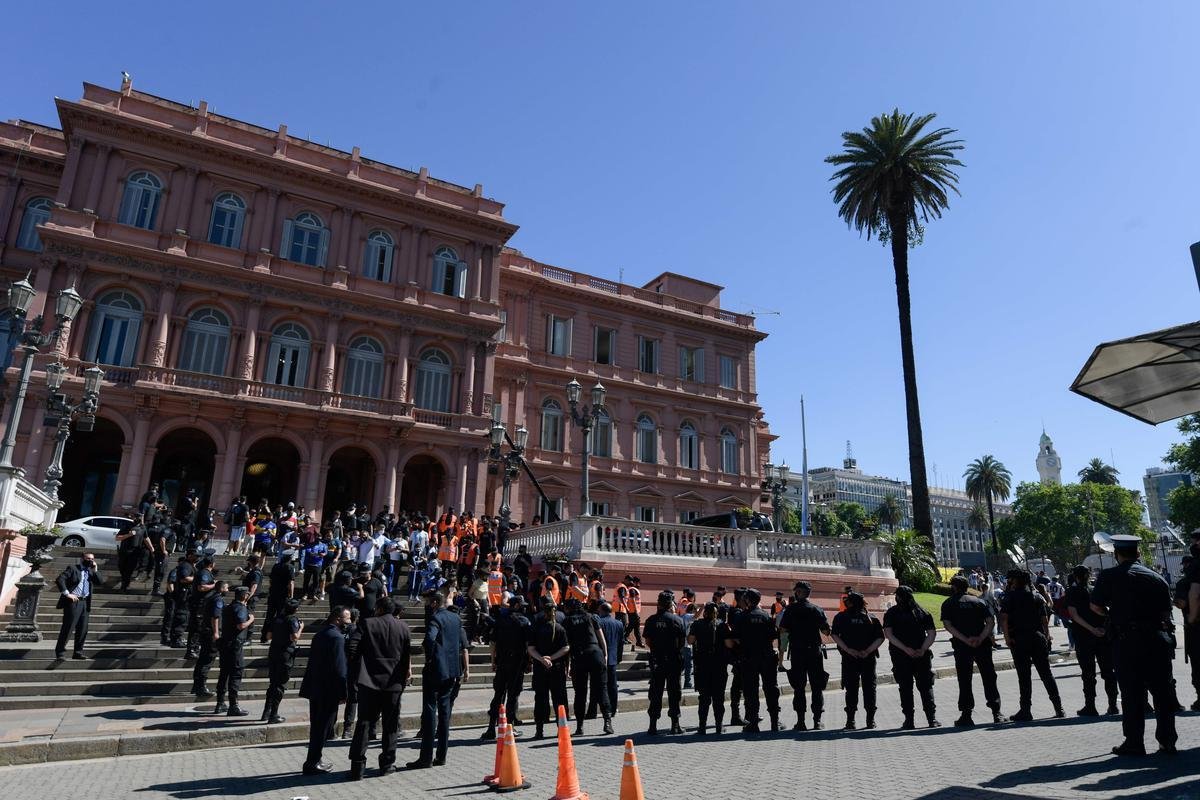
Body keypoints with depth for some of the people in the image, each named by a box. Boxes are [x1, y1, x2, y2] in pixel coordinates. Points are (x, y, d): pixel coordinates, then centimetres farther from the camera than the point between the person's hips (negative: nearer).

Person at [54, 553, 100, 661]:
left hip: (85, 603, 6)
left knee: (82, 630, 5)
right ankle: (60, 653, 1)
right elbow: (59, 579, -8)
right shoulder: (72, 568, 2)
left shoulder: (92, 572, 18)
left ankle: (78, 652, 12)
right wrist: (67, 593, -15)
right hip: (73, 602, -6)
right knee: (67, 628, -5)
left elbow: (99, 582, 8)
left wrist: (95, 570, -1)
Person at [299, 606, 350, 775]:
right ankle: (312, 764, 6)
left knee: (317, 727, 18)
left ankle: (315, 760, 28)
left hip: (315, 688, 9)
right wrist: (343, 692, -15)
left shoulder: (320, 634, 11)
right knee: (322, 728, 0)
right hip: (329, 691, -9)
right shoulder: (337, 638, -18)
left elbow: (313, 661, 15)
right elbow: (339, 668, -21)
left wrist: (310, 685, 20)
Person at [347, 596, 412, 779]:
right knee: (390, 724, 13)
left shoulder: (366, 623, -4)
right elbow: (409, 653, 3)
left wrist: (353, 674, 1)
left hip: (369, 681, -2)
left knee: (363, 723, 3)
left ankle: (357, 766, 0)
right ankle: (388, 763, 18)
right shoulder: (403, 626, 2)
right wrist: (407, 673, 15)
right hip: (394, 683, 2)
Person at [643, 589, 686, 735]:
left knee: (656, 692, 7)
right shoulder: (677, 620, -7)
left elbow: (647, 641, 1)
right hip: (673, 660, -2)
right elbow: (682, 641, -6)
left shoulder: (651, 620, -2)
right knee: (674, 691, 8)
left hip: (656, 659, 2)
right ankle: (675, 725, 12)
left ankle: (653, 725, 7)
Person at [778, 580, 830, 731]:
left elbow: (783, 629, -8)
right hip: (815, 652, 1)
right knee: (817, 687, 9)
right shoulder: (817, 609, 1)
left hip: (797, 652, -1)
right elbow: (827, 631, 0)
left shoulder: (791, 609, -3)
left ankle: (801, 721, 4)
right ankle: (817, 721, 7)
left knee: (798, 687, 5)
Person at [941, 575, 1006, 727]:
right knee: (989, 678, 9)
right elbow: (990, 621, 1)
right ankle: (996, 713, 6)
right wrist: (980, 638, -8)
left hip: (961, 646, -2)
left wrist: (965, 640, -13)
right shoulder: (978, 601, 12)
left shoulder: (948, 604, 5)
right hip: (982, 644, 2)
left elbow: (947, 625, -8)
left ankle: (966, 715, 3)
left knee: (964, 681, 3)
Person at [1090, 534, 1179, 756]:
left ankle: (1134, 743, 8)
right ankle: (1167, 741, 18)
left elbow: (1095, 606, 3)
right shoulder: (1156, 577, 10)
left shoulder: (1110, 576, -1)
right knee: (1163, 691, 12)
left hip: (1128, 640, -4)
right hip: (1159, 638, 4)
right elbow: (1166, 610, 8)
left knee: (1132, 694, 3)